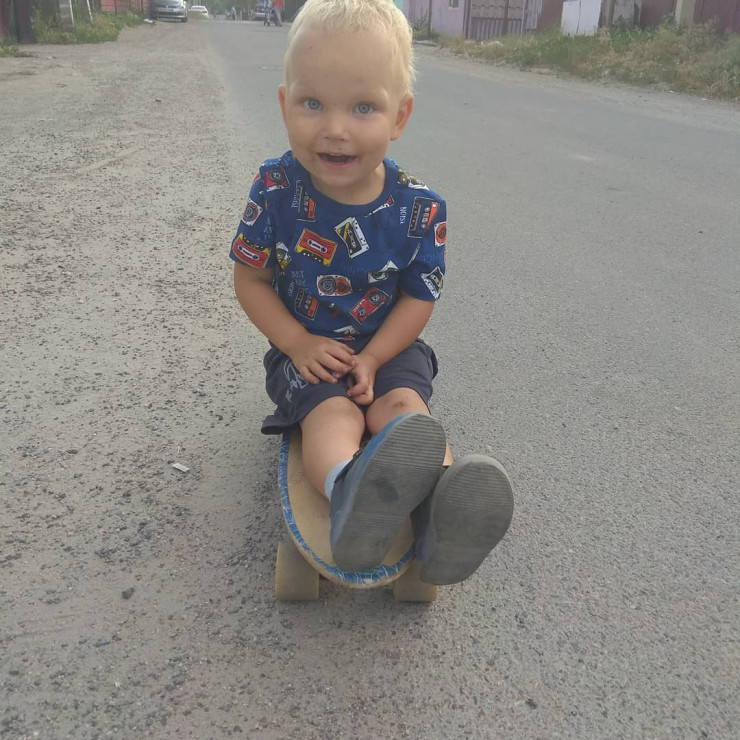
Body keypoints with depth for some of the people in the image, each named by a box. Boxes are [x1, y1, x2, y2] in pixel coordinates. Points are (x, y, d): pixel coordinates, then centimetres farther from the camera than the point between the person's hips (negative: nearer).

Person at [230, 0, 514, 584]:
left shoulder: (419, 208, -13)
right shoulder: (275, 191, -12)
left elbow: (418, 299, -6)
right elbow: (250, 280, -4)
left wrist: (371, 359, -19)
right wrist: (298, 344, -15)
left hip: (387, 346, 1)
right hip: (305, 348, -1)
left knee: (403, 405, -27)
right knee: (333, 412, -30)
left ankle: (442, 512, -48)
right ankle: (350, 494, -59)